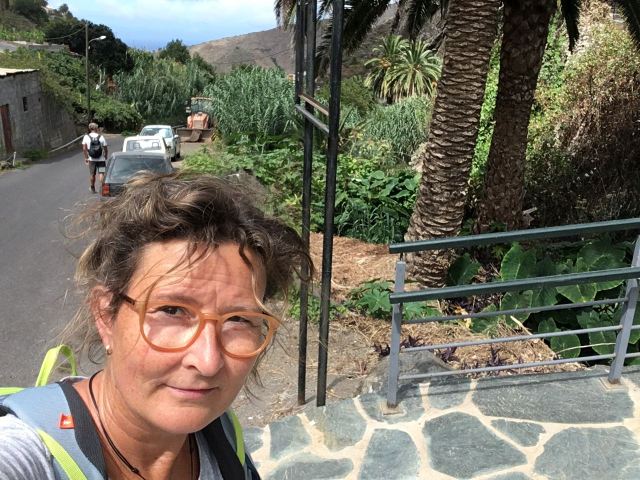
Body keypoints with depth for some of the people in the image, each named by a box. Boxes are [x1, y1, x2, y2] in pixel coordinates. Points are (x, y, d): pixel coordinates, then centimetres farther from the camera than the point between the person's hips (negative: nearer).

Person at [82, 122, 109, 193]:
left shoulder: (86, 137, -4)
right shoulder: (101, 137, -5)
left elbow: (84, 148, -8)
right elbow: (106, 149, -3)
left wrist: (86, 158, 0)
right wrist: (105, 157, 12)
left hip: (91, 159, 2)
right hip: (101, 159, -2)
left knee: (92, 174, 14)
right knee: (101, 173, 0)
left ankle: (92, 189, 26)